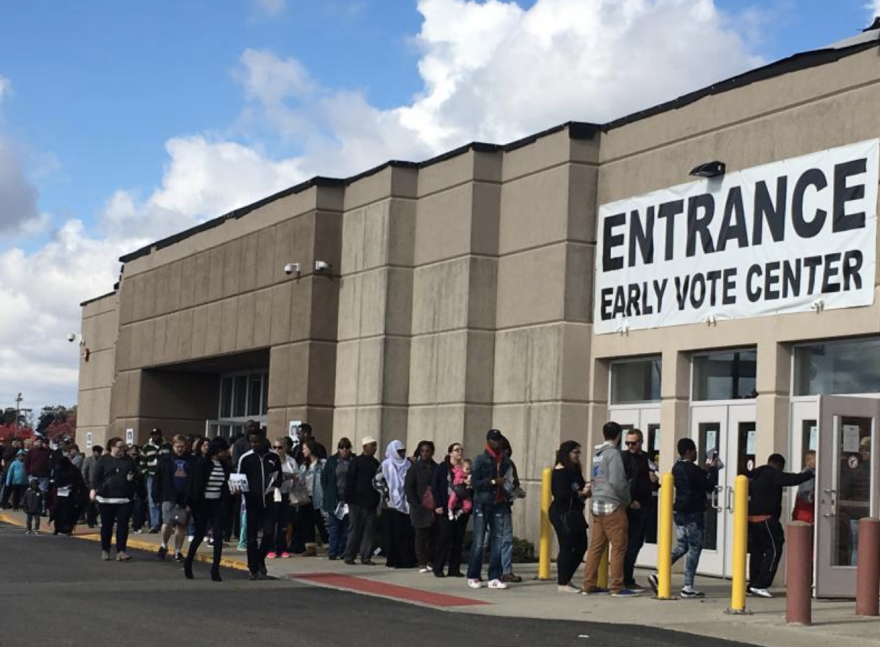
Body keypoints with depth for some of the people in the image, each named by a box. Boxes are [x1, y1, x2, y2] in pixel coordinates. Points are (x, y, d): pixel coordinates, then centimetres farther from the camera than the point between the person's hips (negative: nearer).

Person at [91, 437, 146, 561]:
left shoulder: (128, 460, 10)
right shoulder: (104, 460, 2)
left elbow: (137, 474, 14)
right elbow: (96, 476, -4)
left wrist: (133, 477, -8)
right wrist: (93, 489, -18)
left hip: (124, 499, 2)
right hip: (106, 498, -2)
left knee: (123, 525, -4)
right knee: (106, 525, 7)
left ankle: (121, 551, -4)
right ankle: (105, 550, 19)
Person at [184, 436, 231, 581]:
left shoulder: (224, 465, 3)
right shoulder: (201, 463, -12)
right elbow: (194, 483, -10)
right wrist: (190, 503, -10)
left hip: (218, 505, 4)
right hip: (202, 504, -4)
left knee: (218, 535, -6)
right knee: (200, 534, 8)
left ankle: (215, 570, -4)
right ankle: (188, 564, 31)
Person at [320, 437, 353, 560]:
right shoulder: (332, 461, 5)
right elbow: (323, 478, 8)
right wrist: (328, 494, 0)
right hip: (334, 499, 0)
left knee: (345, 527, 3)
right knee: (333, 526, 1)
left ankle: (342, 552, 9)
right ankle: (332, 553, 3)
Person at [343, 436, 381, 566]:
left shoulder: (375, 463, 11)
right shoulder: (356, 461, -4)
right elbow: (350, 481, -7)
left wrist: (377, 499, 7)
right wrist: (348, 498, -12)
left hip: (371, 502, 5)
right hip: (357, 501, -5)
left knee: (369, 529, 3)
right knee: (355, 529, -1)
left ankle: (366, 557, 6)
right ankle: (349, 556, 7)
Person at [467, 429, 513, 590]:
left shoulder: (506, 461, 10)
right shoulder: (480, 460, -2)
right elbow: (474, 483, -9)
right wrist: (493, 482, -16)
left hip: (499, 505, 4)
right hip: (482, 504, -4)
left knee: (497, 540, 1)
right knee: (479, 541, -2)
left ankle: (494, 578, 5)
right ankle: (473, 577, 6)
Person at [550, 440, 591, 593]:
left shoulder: (574, 470, 16)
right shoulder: (560, 471, -12)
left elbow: (579, 488, 14)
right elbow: (561, 494, -19)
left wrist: (586, 491, -6)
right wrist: (581, 493, -21)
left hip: (574, 514, 9)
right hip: (562, 513, -9)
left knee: (581, 546, 10)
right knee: (567, 548, -5)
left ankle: (566, 579, 21)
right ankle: (563, 584, 3)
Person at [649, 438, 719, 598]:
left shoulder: (677, 468, 10)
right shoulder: (692, 469, -17)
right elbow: (709, 486, -14)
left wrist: (707, 469, 18)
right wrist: (713, 469, -2)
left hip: (679, 511, 9)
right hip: (693, 513, -9)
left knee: (681, 547, 15)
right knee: (694, 549, -1)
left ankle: (658, 576, 3)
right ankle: (688, 587, -1)